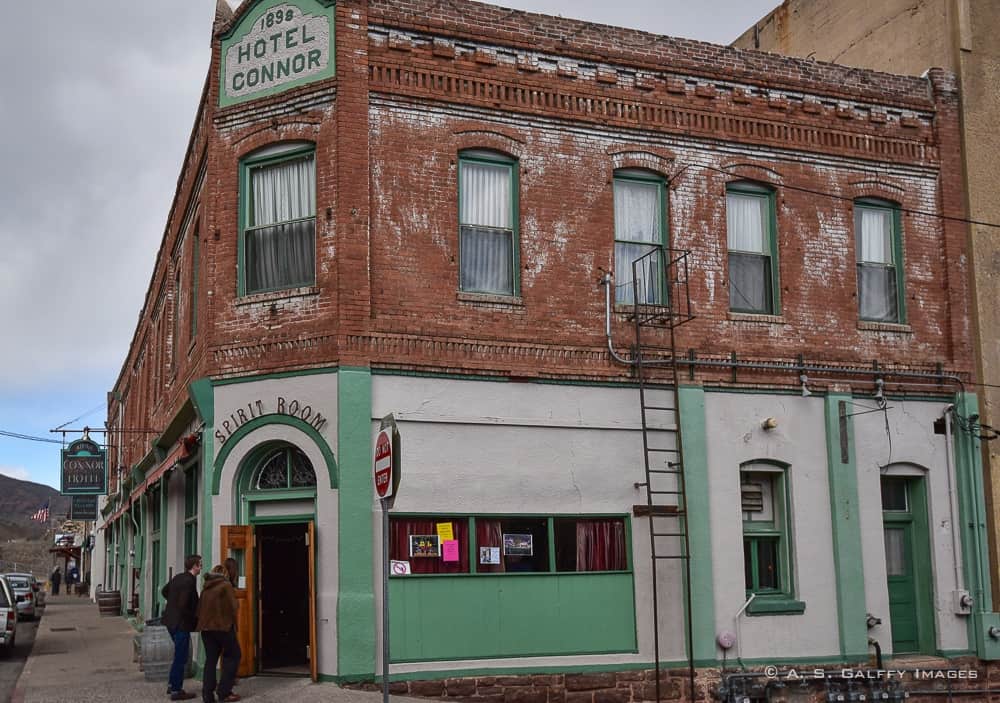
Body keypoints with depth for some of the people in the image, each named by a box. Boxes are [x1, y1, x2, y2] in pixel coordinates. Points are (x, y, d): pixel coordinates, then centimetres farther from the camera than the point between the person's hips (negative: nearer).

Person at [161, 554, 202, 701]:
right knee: (181, 657, 2)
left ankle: (172, 685, 30)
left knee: (180, 654, 23)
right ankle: (176, 691, 9)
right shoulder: (190, 581, -21)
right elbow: (183, 605, -26)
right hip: (181, 623, -9)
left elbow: (164, 591, 22)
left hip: (171, 621, 9)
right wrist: (195, 618, -12)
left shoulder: (178, 577, 6)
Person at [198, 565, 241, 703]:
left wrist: (203, 623, 13)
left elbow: (200, 609, 13)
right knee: (232, 655, 7)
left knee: (210, 659, 10)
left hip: (205, 627, 6)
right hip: (222, 626, -6)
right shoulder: (226, 585, -5)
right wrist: (234, 625, 2)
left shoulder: (205, 588, 14)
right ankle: (224, 691, 0)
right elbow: (232, 607, -9)